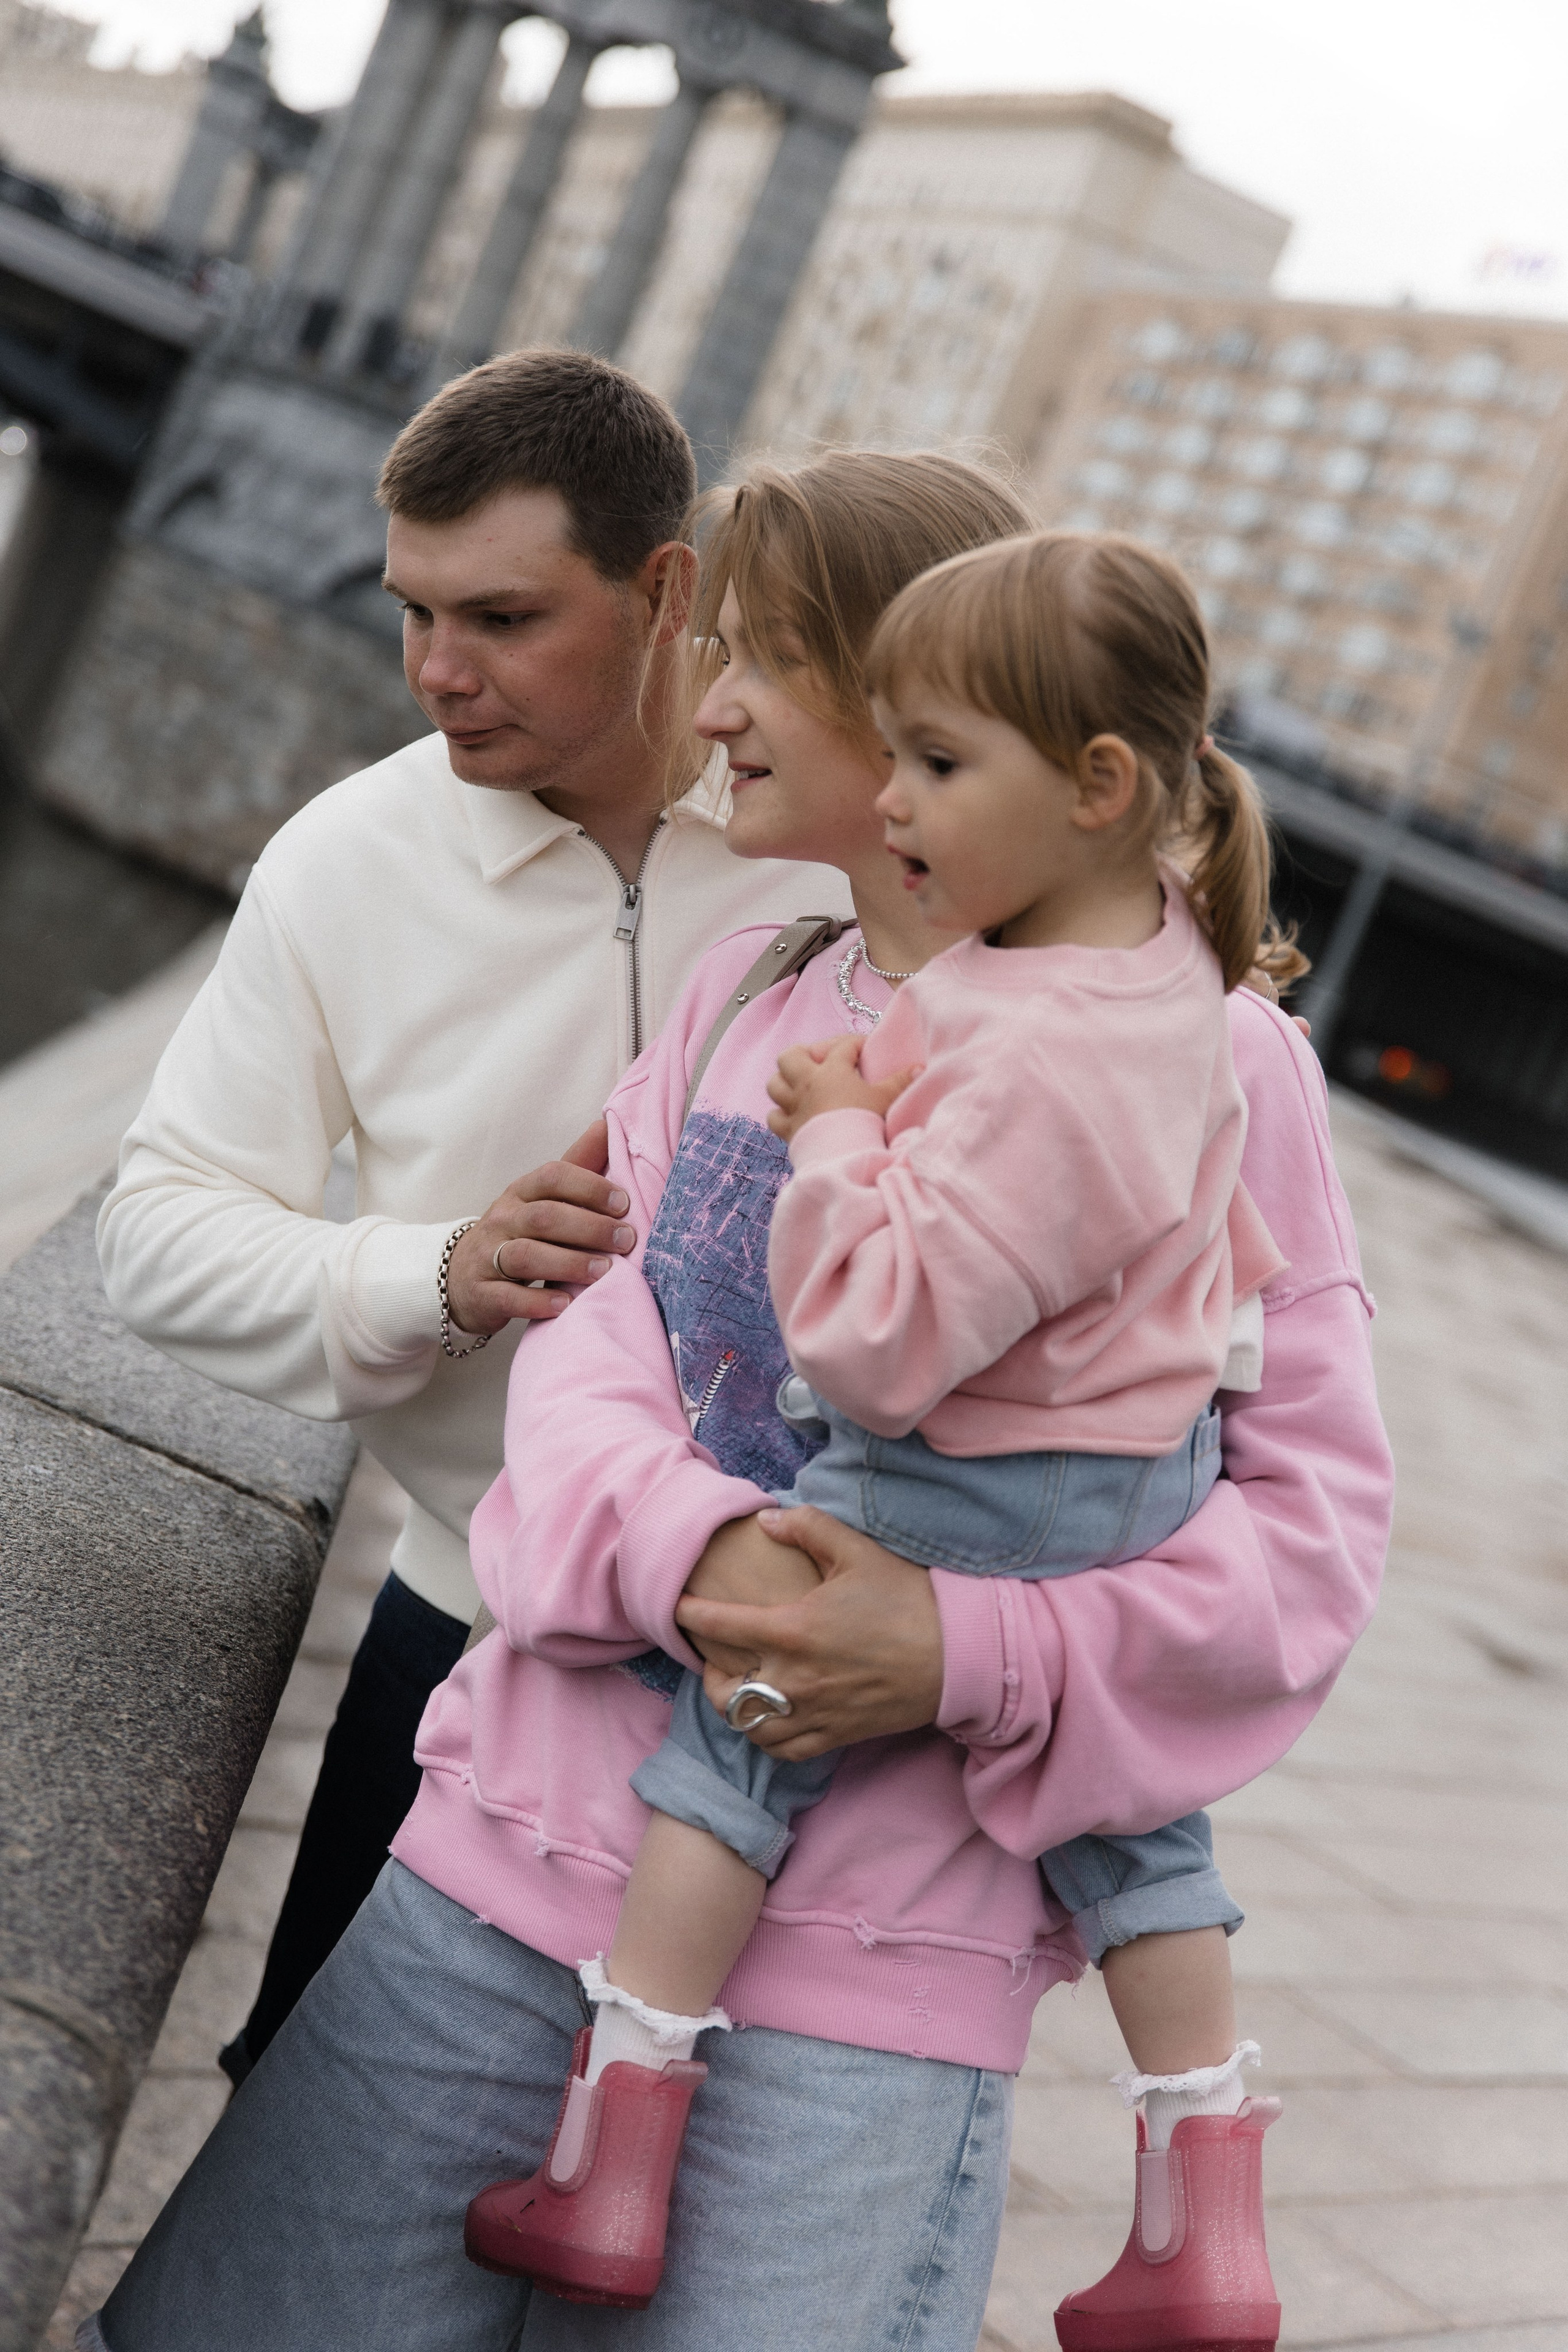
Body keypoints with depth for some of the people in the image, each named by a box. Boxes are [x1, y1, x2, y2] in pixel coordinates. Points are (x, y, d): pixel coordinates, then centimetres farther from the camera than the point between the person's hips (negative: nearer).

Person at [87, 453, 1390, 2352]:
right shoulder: (738, 998, 10)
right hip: (518, 1848, 5)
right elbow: (589, 1338, 2)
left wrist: (968, 1652, -21)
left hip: (873, 1967, -4)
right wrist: (685, 1546, -19)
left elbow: (1313, 1514, -7)